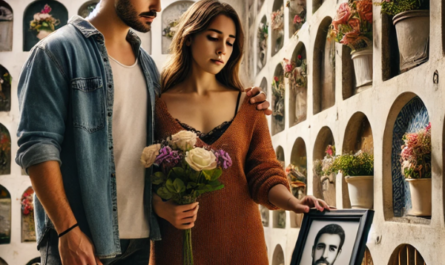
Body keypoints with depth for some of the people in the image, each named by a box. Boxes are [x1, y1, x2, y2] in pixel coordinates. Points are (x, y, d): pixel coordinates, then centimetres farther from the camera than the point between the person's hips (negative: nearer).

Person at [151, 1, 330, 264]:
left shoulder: (248, 106, 6)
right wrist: (163, 210, -21)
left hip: (240, 241, 2)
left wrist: (293, 202, -19)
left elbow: (264, 173, 0)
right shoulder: (156, 104, -1)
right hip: (178, 243, -2)